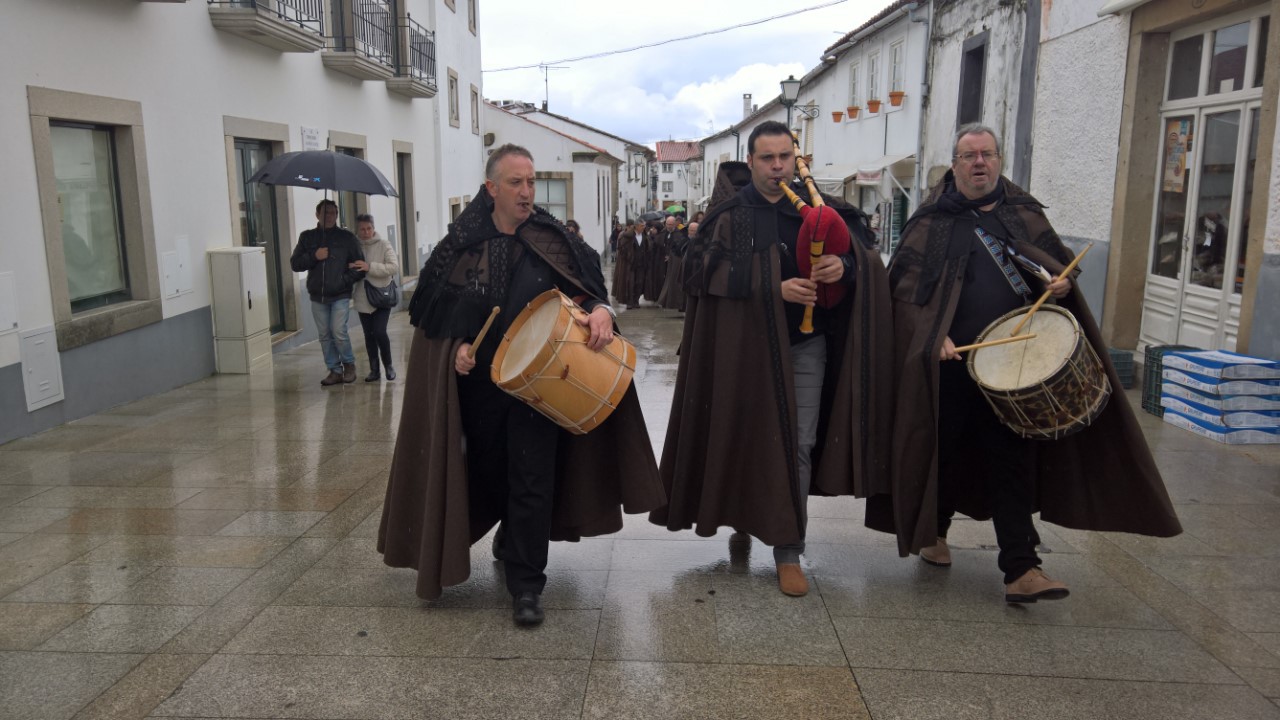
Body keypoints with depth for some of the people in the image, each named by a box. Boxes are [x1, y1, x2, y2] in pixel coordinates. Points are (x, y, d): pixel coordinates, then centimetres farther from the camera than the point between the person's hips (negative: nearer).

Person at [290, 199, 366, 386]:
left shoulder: (346, 237, 1)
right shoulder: (307, 237, 9)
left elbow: (359, 265, 0)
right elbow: (295, 264, 6)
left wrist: (345, 280, -11)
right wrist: (314, 256, -10)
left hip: (340, 295, -3)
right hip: (317, 296, 3)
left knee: (339, 332, -11)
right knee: (325, 335, 6)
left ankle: (349, 364, 11)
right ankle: (335, 370, 16)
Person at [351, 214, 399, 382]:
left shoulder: (383, 245, -4)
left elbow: (394, 266, -14)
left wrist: (370, 267, -20)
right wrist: (350, 292, -4)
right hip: (362, 299, 3)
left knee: (379, 332, -11)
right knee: (369, 335, 8)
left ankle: (388, 365, 11)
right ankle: (374, 370, 19)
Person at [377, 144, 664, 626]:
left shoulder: (552, 240, -1)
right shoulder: (462, 244, -1)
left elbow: (590, 285, 1)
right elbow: (437, 310, 6)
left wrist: (599, 309, -21)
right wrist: (456, 345, -11)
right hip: (478, 381, 2)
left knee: (532, 480, -2)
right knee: (488, 472, 16)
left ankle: (525, 585, 9)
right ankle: (511, 544, 44)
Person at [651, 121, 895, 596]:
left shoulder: (819, 208, 6)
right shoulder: (730, 213, -1)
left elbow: (863, 257, 4)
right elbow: (705, 269, -15)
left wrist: (844, 265, -21)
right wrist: (774, 288, -25)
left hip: (805, 345, 2)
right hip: (746, 344, -1)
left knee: (798, 446, 1)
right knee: (747, 440, 9)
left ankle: (788, 552, 10)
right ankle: (744, 518, 35)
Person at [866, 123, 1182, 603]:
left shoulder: (1023, 213, 13)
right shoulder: (933, 221, 3)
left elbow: (1058, 258, 20)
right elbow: (905, 284, -2)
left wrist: (1060, 281, -4)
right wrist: (933, 334, -15)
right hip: (950, 361, -2)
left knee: (1014, 461, 0)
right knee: (944, 449, 10)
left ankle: (1020, 569, 3)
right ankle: (933, 530, 35)